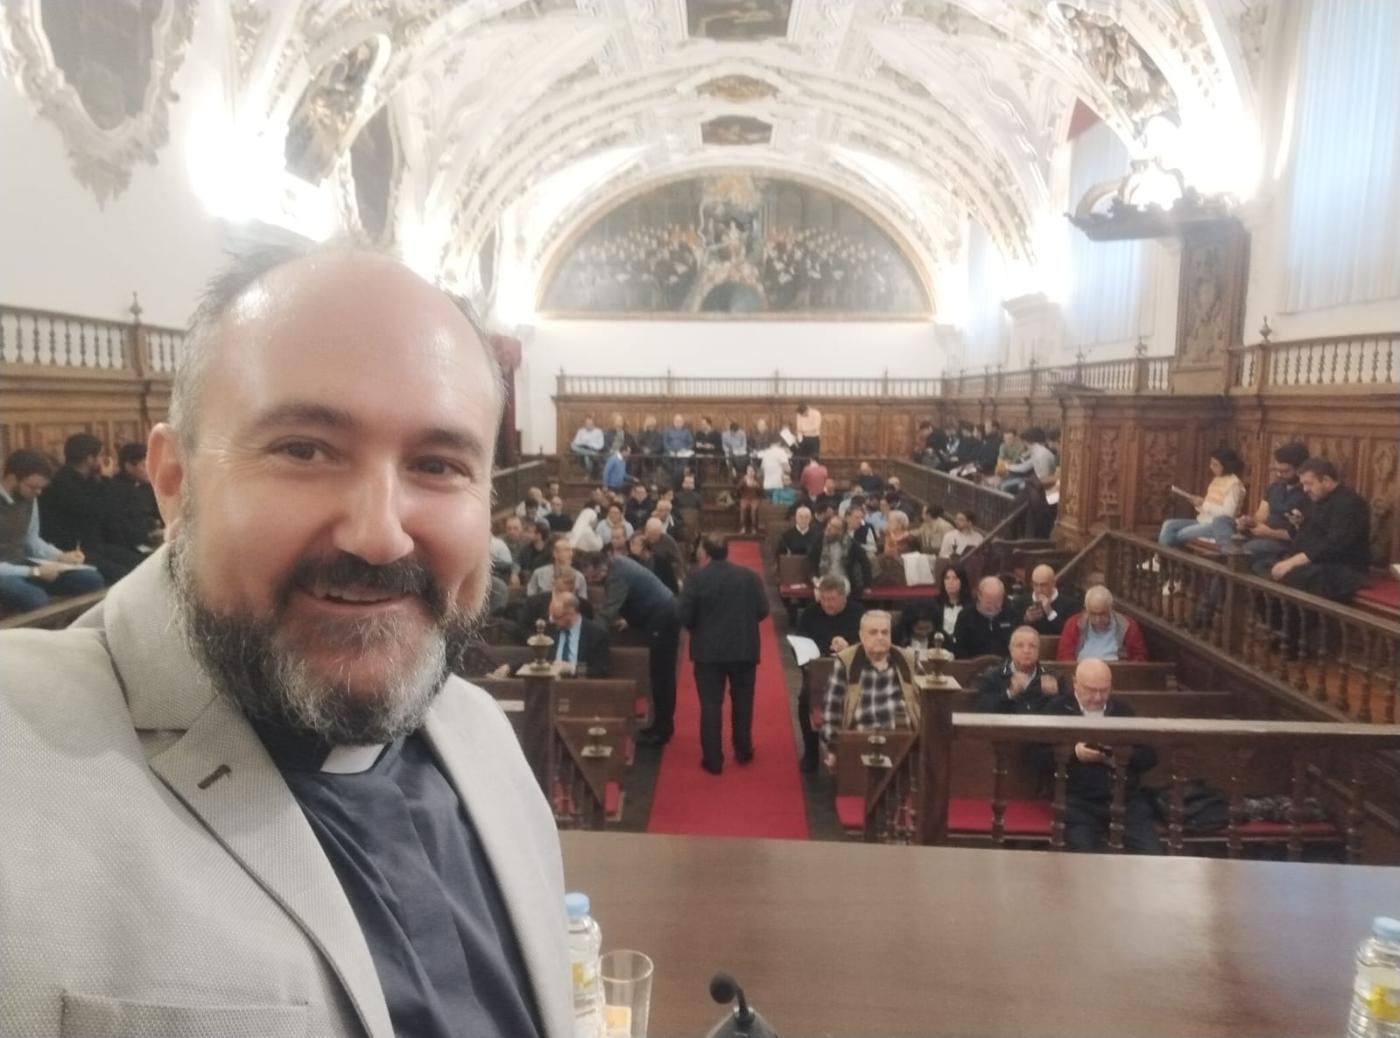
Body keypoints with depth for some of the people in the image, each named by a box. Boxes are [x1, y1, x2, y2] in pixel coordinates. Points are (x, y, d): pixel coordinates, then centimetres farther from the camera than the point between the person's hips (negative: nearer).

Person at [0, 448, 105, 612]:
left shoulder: (29, 497, 3)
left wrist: (60, 556, 0)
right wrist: (35, 572, -23)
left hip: (22, 565, 7)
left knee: (92, 580, -7)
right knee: (35, 598, -38)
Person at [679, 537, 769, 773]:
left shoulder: (697, 578, -8)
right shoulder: (750, 576, 0)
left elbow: (684, 615, -10)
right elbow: (763, 611, -2)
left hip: (708, 649, -2)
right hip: (744, 648, 3)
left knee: (710, 705, 4)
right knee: (742, 702, 17)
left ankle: (713, 760, 5)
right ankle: (743, 751, 27)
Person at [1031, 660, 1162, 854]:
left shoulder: (1123, 710, 18)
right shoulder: (1056, 709, 6)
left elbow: (1150, 757, 12)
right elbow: (1039, 759, -1)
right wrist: (1073, 754, -17)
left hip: (1127, 799, 3)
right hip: (1079, 802, -3)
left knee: (1152, 855, -17)